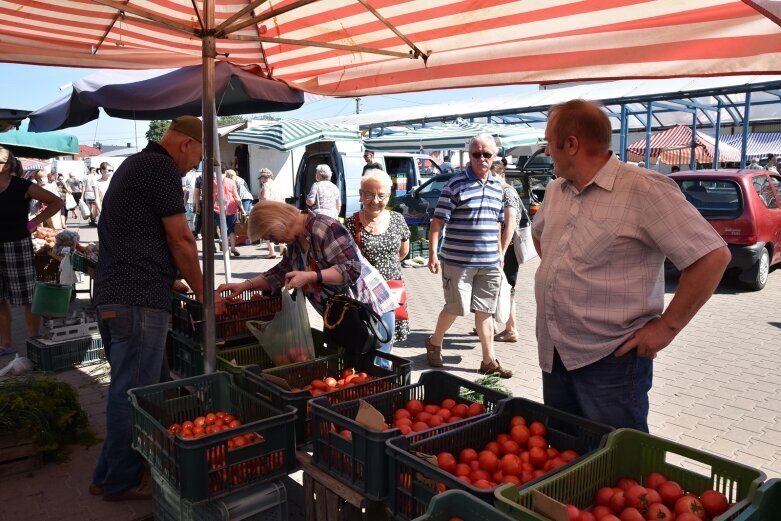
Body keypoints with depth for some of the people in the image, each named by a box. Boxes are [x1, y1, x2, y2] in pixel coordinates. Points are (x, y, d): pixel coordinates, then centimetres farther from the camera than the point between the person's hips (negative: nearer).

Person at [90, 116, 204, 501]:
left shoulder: (133, 165, 21)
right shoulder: (163, 168, -10)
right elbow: (180, 241, -11)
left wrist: (170, 281, 28)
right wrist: (203, 293, 0)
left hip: (111, 295, 11)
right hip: (139, 300, -10)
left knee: (125, 388, 19)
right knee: (133, 392, 1)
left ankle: (109, 475, 32)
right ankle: (123, 481, 14)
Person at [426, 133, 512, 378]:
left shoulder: (497, 186, 10)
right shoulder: (456, 184, -8)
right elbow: (438, 221, -9)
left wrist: (499, 253, 18)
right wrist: (433, 254, -14)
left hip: (489, 263, 5)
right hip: (458, 261, -5)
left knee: (485, 311, 10)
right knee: (455, 308, 4)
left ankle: (489, 360, 19)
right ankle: (434, 343, 30)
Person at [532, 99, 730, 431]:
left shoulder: (644, 189, -16)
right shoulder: (555, 190, 9)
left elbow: (713, 256, -17)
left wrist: (667, 327, -15)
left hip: (610, 358, -7)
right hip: (553, 355, 8)